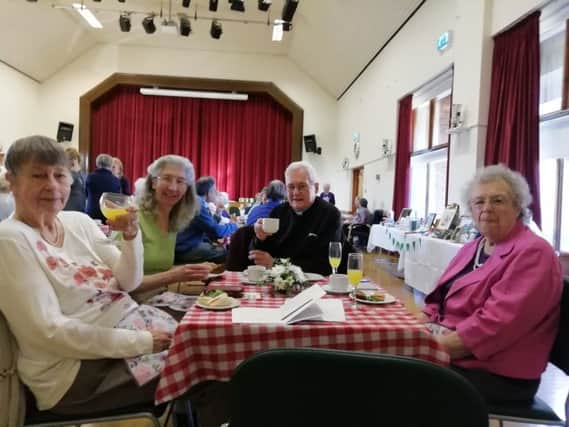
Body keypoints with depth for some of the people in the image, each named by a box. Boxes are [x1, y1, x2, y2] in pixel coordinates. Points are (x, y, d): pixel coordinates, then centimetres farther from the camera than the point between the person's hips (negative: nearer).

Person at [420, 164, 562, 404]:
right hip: (450, 352, 7)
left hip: (496, 375, -7)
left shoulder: (532, 253, -15)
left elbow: (496, 324, -24)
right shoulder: (472, 248, 13)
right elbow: (438, 299, 13)